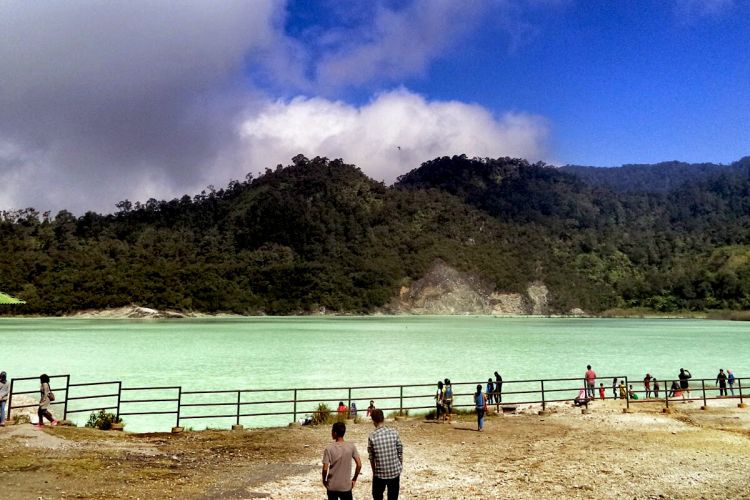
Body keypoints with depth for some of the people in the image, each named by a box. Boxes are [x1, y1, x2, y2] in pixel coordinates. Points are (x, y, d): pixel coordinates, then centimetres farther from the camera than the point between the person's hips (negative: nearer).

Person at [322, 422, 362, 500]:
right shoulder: (351, 447, -8)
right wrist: (354, 479, 6)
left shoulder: (329, 449, -13)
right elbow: (359, 465, -7)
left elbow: (325, 468, -13)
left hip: (332, 486, -1)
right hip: (346, 486, 1)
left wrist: (324, 480, 5)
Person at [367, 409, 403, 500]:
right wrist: (400, 467, 13)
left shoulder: (372, 437, -12)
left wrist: (374, 472, 12)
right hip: (395, 471, 2)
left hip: (380, 473, -2)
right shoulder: (394, 432, -9)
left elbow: (371, 458, -3)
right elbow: (400, 452, -1)